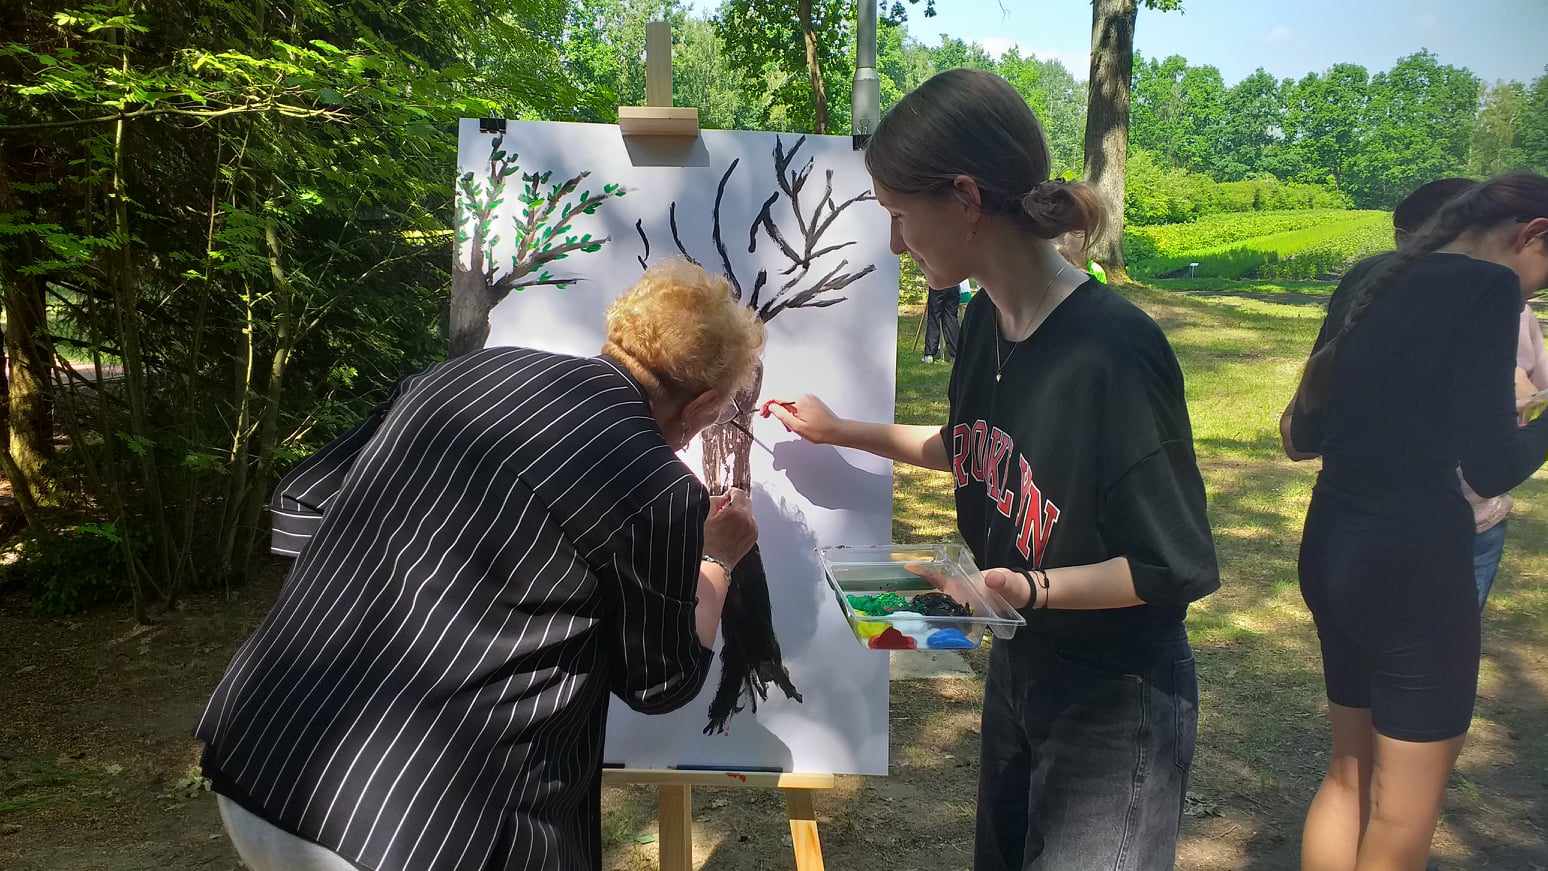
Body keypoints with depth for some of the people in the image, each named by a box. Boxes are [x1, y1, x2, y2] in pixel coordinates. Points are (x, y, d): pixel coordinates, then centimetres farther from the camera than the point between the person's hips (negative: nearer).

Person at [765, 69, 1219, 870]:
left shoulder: (1114, 349, -29)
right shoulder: (984, 320, -4)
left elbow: (1182, 566, -22)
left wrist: (1030, 588, -34)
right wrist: (842, 431, 16)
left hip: (1115, 701, -8)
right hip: (1016, 669, 8)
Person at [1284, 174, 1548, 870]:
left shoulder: (1368, 279, 10)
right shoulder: (1490, 286, -11)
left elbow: (1306, 432, 15)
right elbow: (1492, 468, -15)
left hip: (1330, 548, 8)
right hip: (1416, 562, -8)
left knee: (1348, 773, 24)